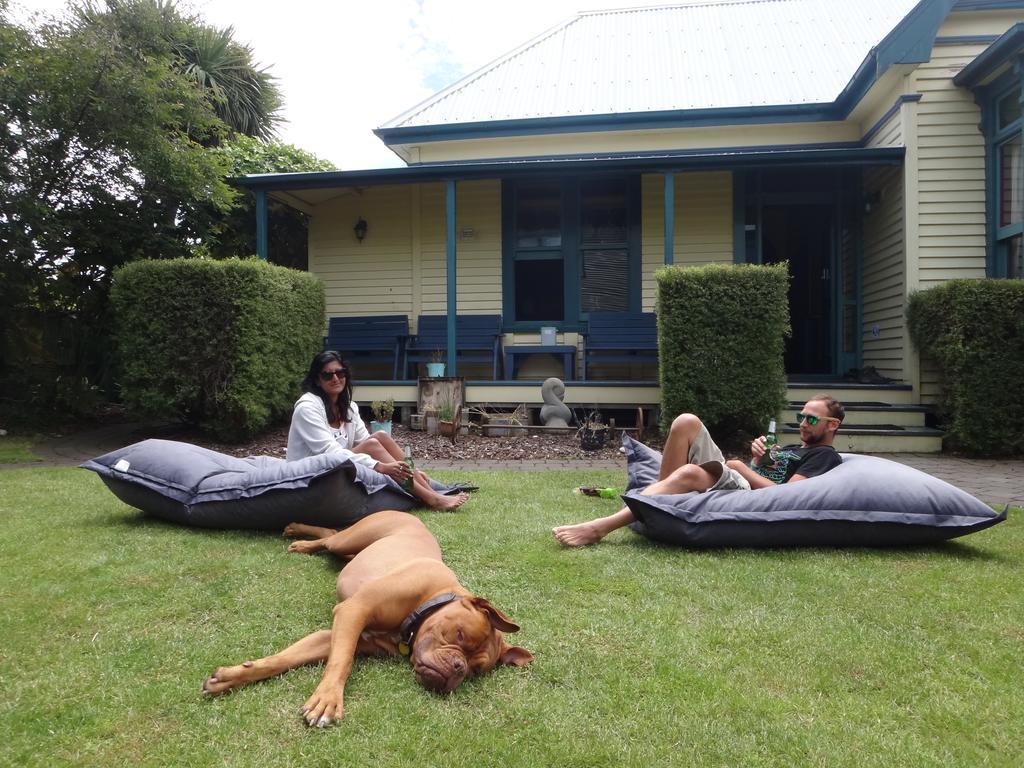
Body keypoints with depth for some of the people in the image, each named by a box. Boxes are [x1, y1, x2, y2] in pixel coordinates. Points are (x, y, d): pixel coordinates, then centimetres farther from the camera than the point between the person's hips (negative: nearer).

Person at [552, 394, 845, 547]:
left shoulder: (825, 457, 7)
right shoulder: (792, 448, 36)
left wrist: (742, 467, -5)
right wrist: (756, 458, 8)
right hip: (728, 480, 8)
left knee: (689, 473, -38)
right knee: (687, 422, -11)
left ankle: (599, 528, -43)